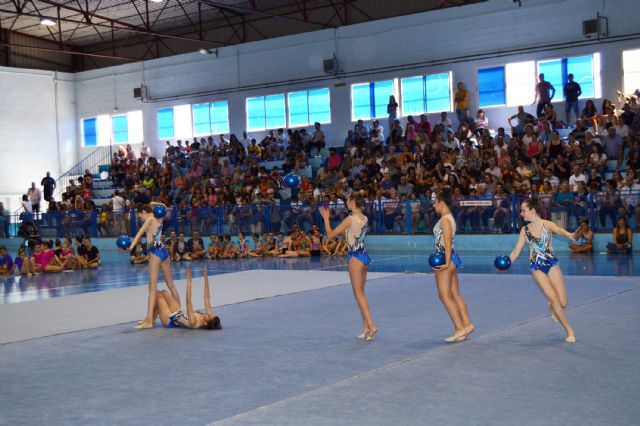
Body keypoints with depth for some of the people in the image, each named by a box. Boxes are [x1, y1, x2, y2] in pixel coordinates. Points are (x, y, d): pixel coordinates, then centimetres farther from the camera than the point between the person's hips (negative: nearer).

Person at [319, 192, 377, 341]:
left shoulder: (350, 219, -15)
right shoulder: (365, 219, 8)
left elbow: (330, 235, -11)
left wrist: (326, 218, 0)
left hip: (355, 257, -8)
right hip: (364, 255, 8)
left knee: (359, 294, -4)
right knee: (361, 293, 13)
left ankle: (371, 325, -11)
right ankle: (366, 326, 14)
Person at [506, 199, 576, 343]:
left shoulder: (547, 224, -7)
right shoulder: (524, 230, 3)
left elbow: (559, 230, -30)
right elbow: (516, 251, 6)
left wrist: (569, 234, -53)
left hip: (552, 264, -1)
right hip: (537, 267, 1)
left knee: (562, 303, -4)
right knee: (553, 298, -12)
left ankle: (552, 306, 33)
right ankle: (569, 331, -1)